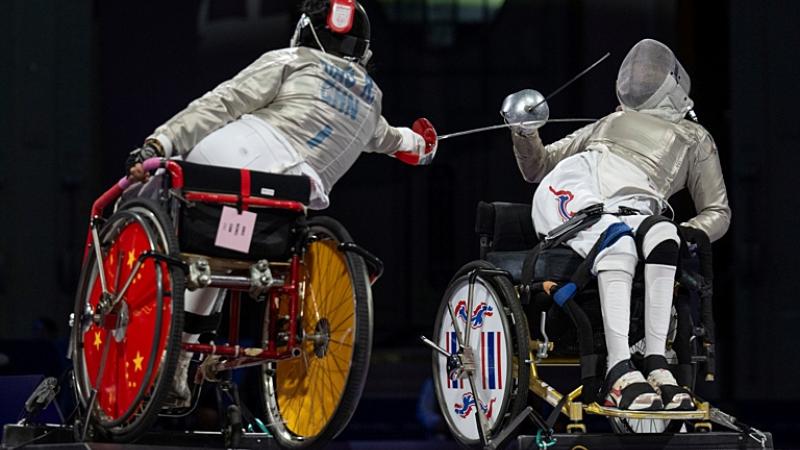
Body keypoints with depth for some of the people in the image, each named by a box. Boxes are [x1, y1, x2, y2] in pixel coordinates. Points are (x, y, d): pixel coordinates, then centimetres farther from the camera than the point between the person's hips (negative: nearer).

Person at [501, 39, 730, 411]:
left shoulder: (694, 139, 32)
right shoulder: (609, 123, 39)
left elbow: (717, 211, 21)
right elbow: (537, 168, 38)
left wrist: (695, 231, -3)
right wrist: (525, 134, 16)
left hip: (631, 210, 0)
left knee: (662, 233, -38)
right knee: (618, 241, -36)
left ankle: (656, 363, -41)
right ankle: (619, 371, -50)